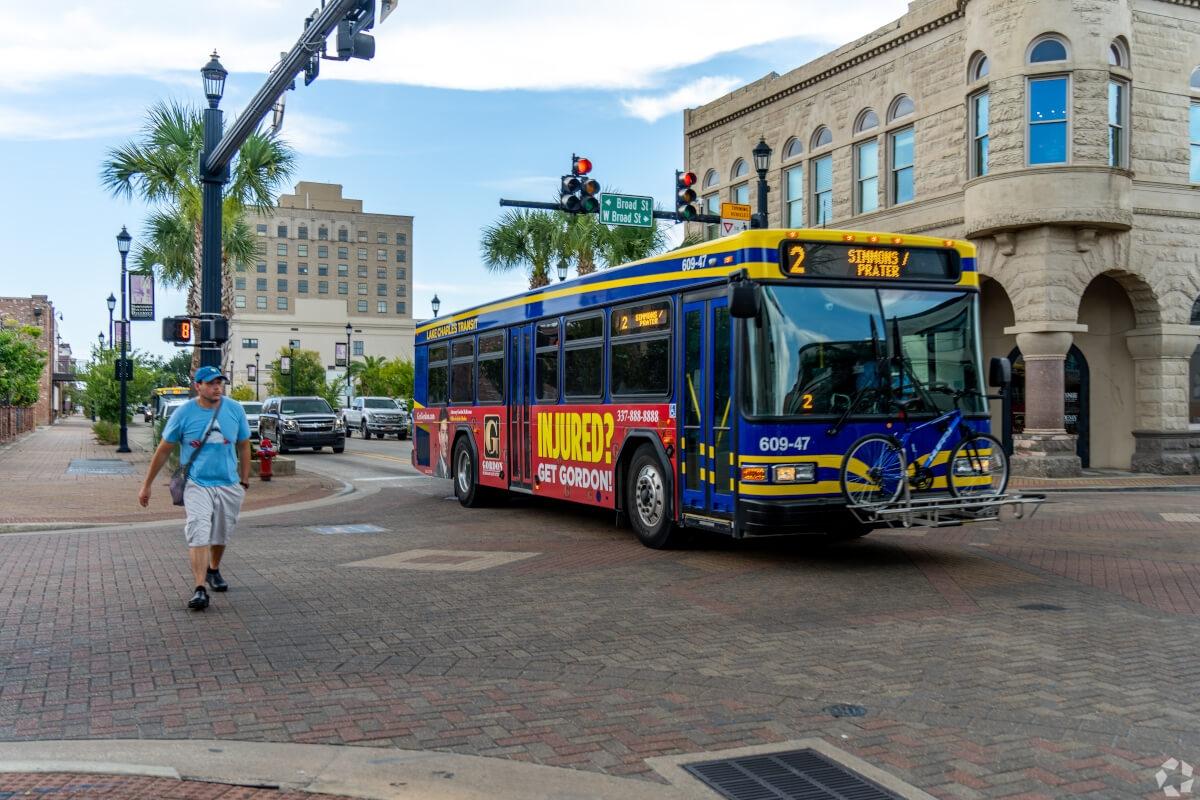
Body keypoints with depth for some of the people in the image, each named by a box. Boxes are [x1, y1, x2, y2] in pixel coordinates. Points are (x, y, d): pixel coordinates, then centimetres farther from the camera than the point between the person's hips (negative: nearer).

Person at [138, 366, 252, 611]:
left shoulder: (235, 410, 1)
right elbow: (164, 450, 2)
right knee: (198, 534, -17)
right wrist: (147, 485, 5)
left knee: (221, 534, 17)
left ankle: (213, 570, 43)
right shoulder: (184, 413, -5)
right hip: (196, 483, -3)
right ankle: (200, 589, -20)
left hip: (229, 485, 3)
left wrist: (244, 481, 9)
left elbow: (244, 446, 12)